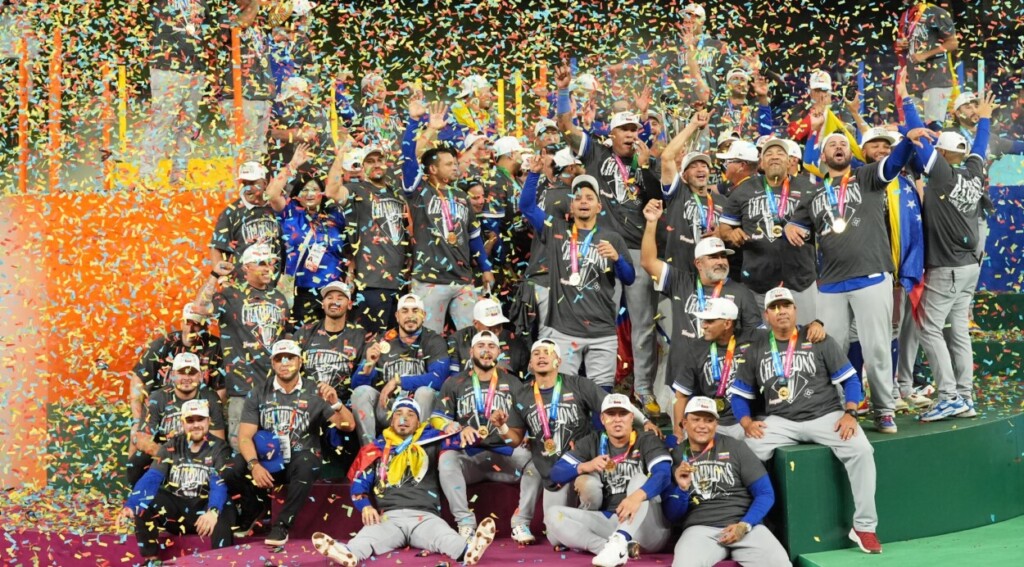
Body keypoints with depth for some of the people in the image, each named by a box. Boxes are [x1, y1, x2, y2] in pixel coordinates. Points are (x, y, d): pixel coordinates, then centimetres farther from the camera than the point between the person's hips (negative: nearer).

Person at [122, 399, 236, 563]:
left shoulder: (219, 447, -3)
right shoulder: (172, 446, 5)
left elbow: (220, 484, -19)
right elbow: (152, 477, -6)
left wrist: (213, 511, -41)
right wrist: (130, 505, -26)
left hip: (203, 507, -3)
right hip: (175, 506, 3)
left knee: (221, 521, -36)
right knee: (141, 506, -23)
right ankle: (150, 560, -14)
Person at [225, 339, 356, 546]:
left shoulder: (315, 392, 0)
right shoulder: (259, 394, 4)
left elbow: (348, 426, -8)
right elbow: (245, 436, -5)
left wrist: (335, 403, -29)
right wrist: (254, 465, -25)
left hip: (302, 458, -2)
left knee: (305, 465, -37)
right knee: (235, 466, -28)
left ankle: (282, 524, -22)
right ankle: (254, 508, 4)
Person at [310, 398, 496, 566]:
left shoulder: (431, 441, 21)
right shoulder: (378, 448, 21)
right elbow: (360, 483, 16)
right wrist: (365, 506, -4)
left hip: (425, 516, 0)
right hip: (388, 517, 0)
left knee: (446, 537, -34)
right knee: (366, 537, -34)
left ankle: (467, 551, -64)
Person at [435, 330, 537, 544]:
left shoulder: (513, 384, 15)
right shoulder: (454, 384, 14)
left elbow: (527, 424, 8)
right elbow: (439, 420, 4)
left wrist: (503, 426, -14)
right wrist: (459, 429, -17)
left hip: (505, 456, 0)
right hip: (469, 457, 0)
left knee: (531, 457, -30)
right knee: (447, 458, -32)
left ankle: (521, 522, -25)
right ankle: (465, 522, -30)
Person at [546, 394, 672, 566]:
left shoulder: (647, 441, 0)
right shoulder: (592, 443, 12)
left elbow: (664, 474, -20)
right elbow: (556, 473, 6)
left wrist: (638, 496, -40)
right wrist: (584, 467, -15)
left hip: (646, 529, -3)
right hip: (606, 522, 4)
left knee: (640, 479, -25)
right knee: (553, 515, -14)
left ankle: (619, 543, -47)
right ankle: (622, 548, -34)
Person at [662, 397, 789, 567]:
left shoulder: (735, 447, 8)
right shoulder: (675, 457, 9)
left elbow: (765, 493, 6)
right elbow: (671, 516, 8)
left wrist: (745, 525, -9)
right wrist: (682, 489, -11)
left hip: (744, 524, 1)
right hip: (700, 529, -1)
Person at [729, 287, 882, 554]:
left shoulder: (820, 341, 4)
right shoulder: (755, 349, 9)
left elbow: (850, 380, 4)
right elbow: (739, 394, 12)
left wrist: (850, 414, -12)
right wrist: (747, 423, -7)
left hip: (825, 416, -1)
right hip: (780, 421, 1)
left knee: (861, 449, -27)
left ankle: (864, 527, -17)